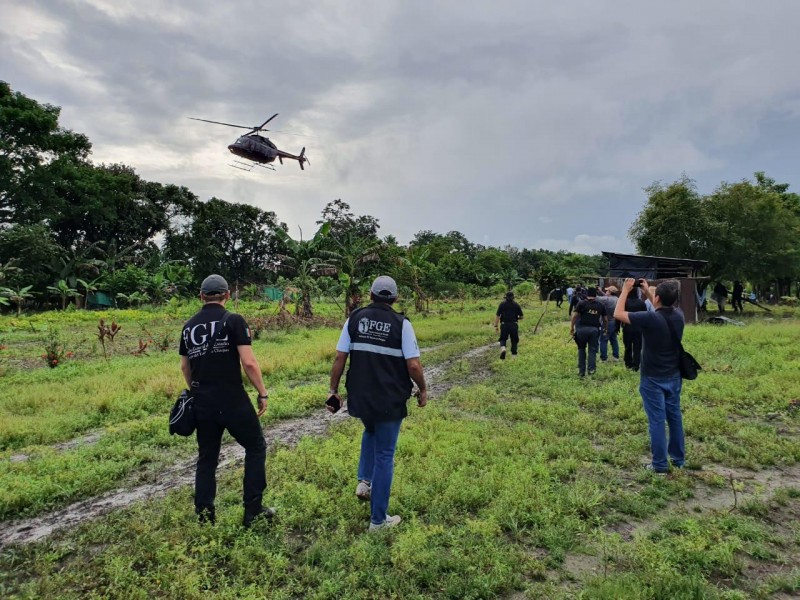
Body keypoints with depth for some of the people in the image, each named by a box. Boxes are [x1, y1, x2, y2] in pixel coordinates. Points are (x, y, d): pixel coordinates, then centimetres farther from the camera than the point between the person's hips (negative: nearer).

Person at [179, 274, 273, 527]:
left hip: (203, 404, 5)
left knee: (206, 458, 16)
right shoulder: (233, 320, -9)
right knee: (255, 447, 12)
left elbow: (184, 366, 17)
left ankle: (205, 519, 21)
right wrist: (262, 393, -5)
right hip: (233, 402, -5)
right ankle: (253, 511, 14)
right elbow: (249, 362, -16)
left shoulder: (189, 326, 8)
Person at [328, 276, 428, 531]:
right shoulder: (401, 323, -8)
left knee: (371, 431, 34)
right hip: (390, 400, -3)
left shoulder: (355, 318, -1)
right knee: (384, 455, 10)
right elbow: (413, 365, -12)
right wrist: (423, 390, 4)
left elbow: (339, 359, -2)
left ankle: (365, 480, 23)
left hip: (360, 398, 3)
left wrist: (333, 390, 8)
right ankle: (378, 519, 19)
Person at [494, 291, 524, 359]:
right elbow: (521, 317, 6)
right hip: (514, 325, 1)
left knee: (503, 339, 11)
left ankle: (503, 348, -18)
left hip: (504, 325, -1)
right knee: (514, 340, 14)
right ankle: (514, 354, 12)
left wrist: (496, 325, -1)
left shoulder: (502, 304, 1)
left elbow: (497, 316, -4)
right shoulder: (516, 305, 5)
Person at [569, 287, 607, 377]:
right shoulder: (600, 305, 12)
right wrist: (605, 328, 30)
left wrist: (571, 328, 2)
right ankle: (591, 369, 1)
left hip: (582, 328, -1)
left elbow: (574, 316, -4)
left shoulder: (581, 303, 2)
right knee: (592, 350, 10)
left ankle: (581, 370, 14)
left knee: (581, 349, 13)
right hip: (594, 329, 1)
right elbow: (605, 319, 16)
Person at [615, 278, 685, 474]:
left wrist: (625, 290, -8)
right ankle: (678, 458, 30)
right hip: (674, 376, 6)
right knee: (675, 417, 17)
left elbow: (618, 314, -17)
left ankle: (660, 464, 11)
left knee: (657, 420, 2)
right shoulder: (678, 315, -5)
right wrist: (647, 292, 16)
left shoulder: (650, 319, -26)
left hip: (653, 379, -6)